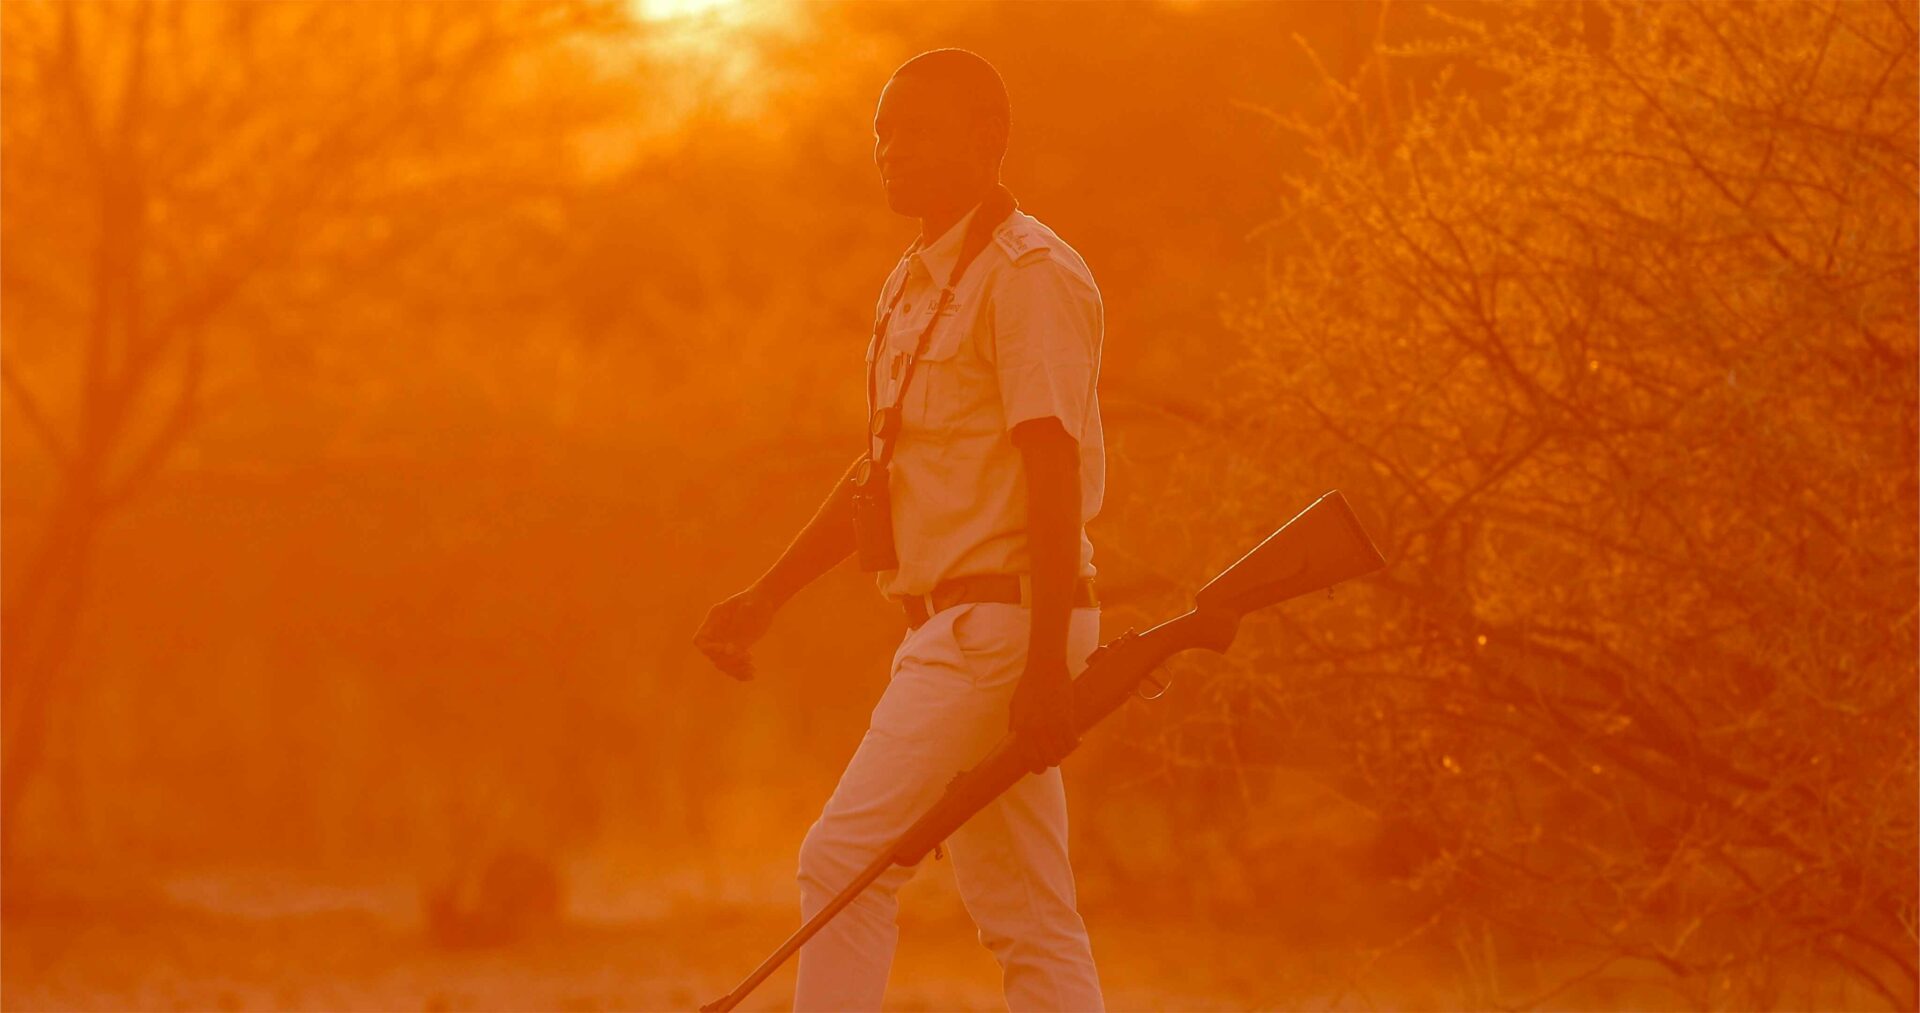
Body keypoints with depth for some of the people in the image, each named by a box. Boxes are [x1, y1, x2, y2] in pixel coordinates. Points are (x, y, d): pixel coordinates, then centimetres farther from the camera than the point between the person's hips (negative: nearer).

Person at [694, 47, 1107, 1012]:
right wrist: (766, 597, 22)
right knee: (1023, 912, 7)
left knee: (845, 859, -13)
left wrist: (1046, 665, -24)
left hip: (999, 619, -10)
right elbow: (882, 467, 26)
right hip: (954, 628, 10)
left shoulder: (1030, 274, -12)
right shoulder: (914, 281, 18)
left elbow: (1053, 472, -19)